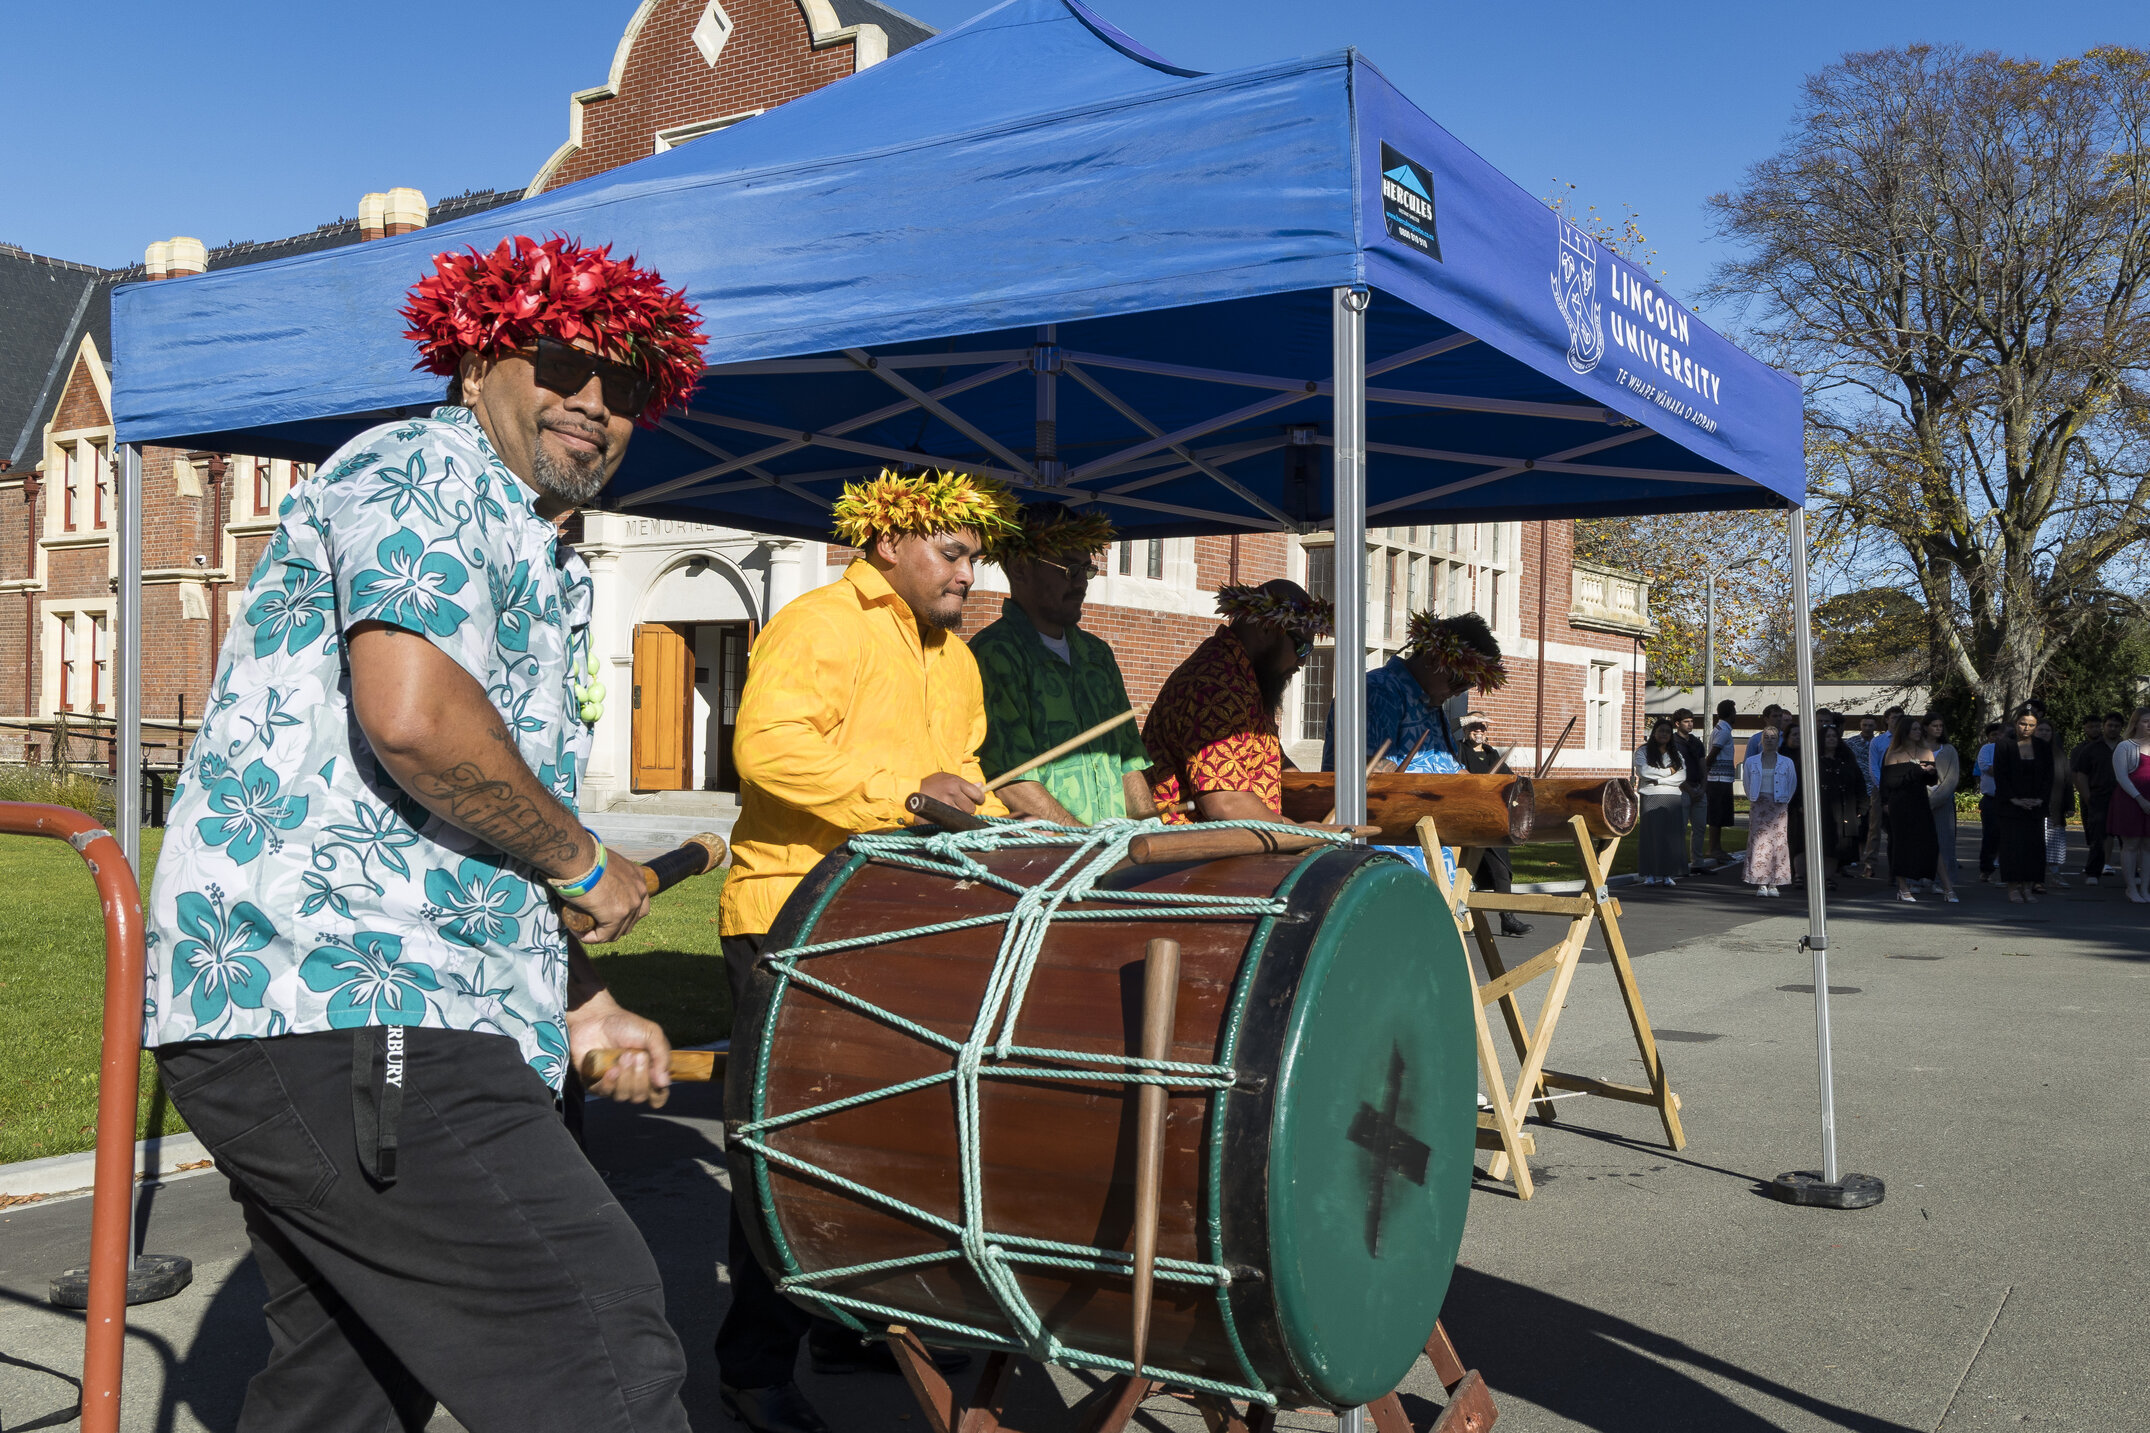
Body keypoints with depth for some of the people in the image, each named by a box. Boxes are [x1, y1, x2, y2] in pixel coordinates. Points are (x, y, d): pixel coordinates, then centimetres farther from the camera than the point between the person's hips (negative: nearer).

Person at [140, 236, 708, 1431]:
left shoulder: (540, 565, 27)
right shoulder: (426, 469, -4)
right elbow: (411, 718, -23)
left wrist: (577, 1005, 18)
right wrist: (585, 864, -8)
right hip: (338, 1002, -11)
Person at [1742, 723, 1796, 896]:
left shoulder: (1787, 763, 7)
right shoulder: (1751, 762, 8)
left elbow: (1792, 784, 14)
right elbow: (1747, 784, 16)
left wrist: (1785, 802, 9)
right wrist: (1754, 799, 9)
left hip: (1778, 806, 0)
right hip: (1758, 807, 0)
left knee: (1778, 841, -4)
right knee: (1759, 841, -8)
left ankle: (1774, 883, 0)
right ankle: (1760, 883, -8)